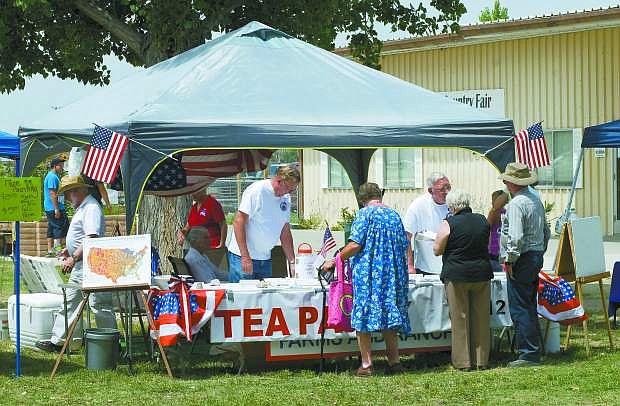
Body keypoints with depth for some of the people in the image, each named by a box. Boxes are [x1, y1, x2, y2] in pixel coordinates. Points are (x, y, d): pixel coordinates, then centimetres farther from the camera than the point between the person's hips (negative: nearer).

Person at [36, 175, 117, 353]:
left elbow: (92, 240, -26)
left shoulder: (92, 209, -17)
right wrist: (70, 250, 19)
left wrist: (74, 258, -28)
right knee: (69, 303, 13)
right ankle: (57, 341, 17)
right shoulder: (82, 208, 17)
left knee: (100, 305, -6)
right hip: (80, 266, 11)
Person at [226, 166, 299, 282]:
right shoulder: (257, 190, -12)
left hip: (265, 259, 7)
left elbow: (285, 233, 16)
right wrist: (245, 258, -19)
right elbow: (238, 222, -15)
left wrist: (292, 262, 8)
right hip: (242, 256, -7)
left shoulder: (286, 199, 10)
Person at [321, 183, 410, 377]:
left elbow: (355, 245, -14)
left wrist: (335, 261, -4)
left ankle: (366, 364, -6)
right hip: (393, 274, 6)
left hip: (367, 274, -6)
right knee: (389, 316, 11)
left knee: (363, 316, -2)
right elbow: (404, 246, 14)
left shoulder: (365, 214, -6)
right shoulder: (394, 215, 12)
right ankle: (394, 361, 10)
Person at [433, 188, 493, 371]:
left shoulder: (449, 224, -10)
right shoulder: (482, 221, 4)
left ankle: (463, 361, 4)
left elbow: (437, 250, -3)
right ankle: (482, 360, 14)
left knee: (460, 319, 3)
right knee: (481, 318, 10)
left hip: (456, 276, -4)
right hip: (482, 274, 4)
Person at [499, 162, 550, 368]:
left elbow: (516, 237, -24)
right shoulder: (536, 200, 14)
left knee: (520, 309, -6)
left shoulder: (516, 204, -16)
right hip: (536, 257, 10)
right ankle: (533, 350, 21)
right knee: (529, 307, 16)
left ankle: (529, 353, -6)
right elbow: (546, 231, 20)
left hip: (521, 260, -10)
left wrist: (509, 260, -16)